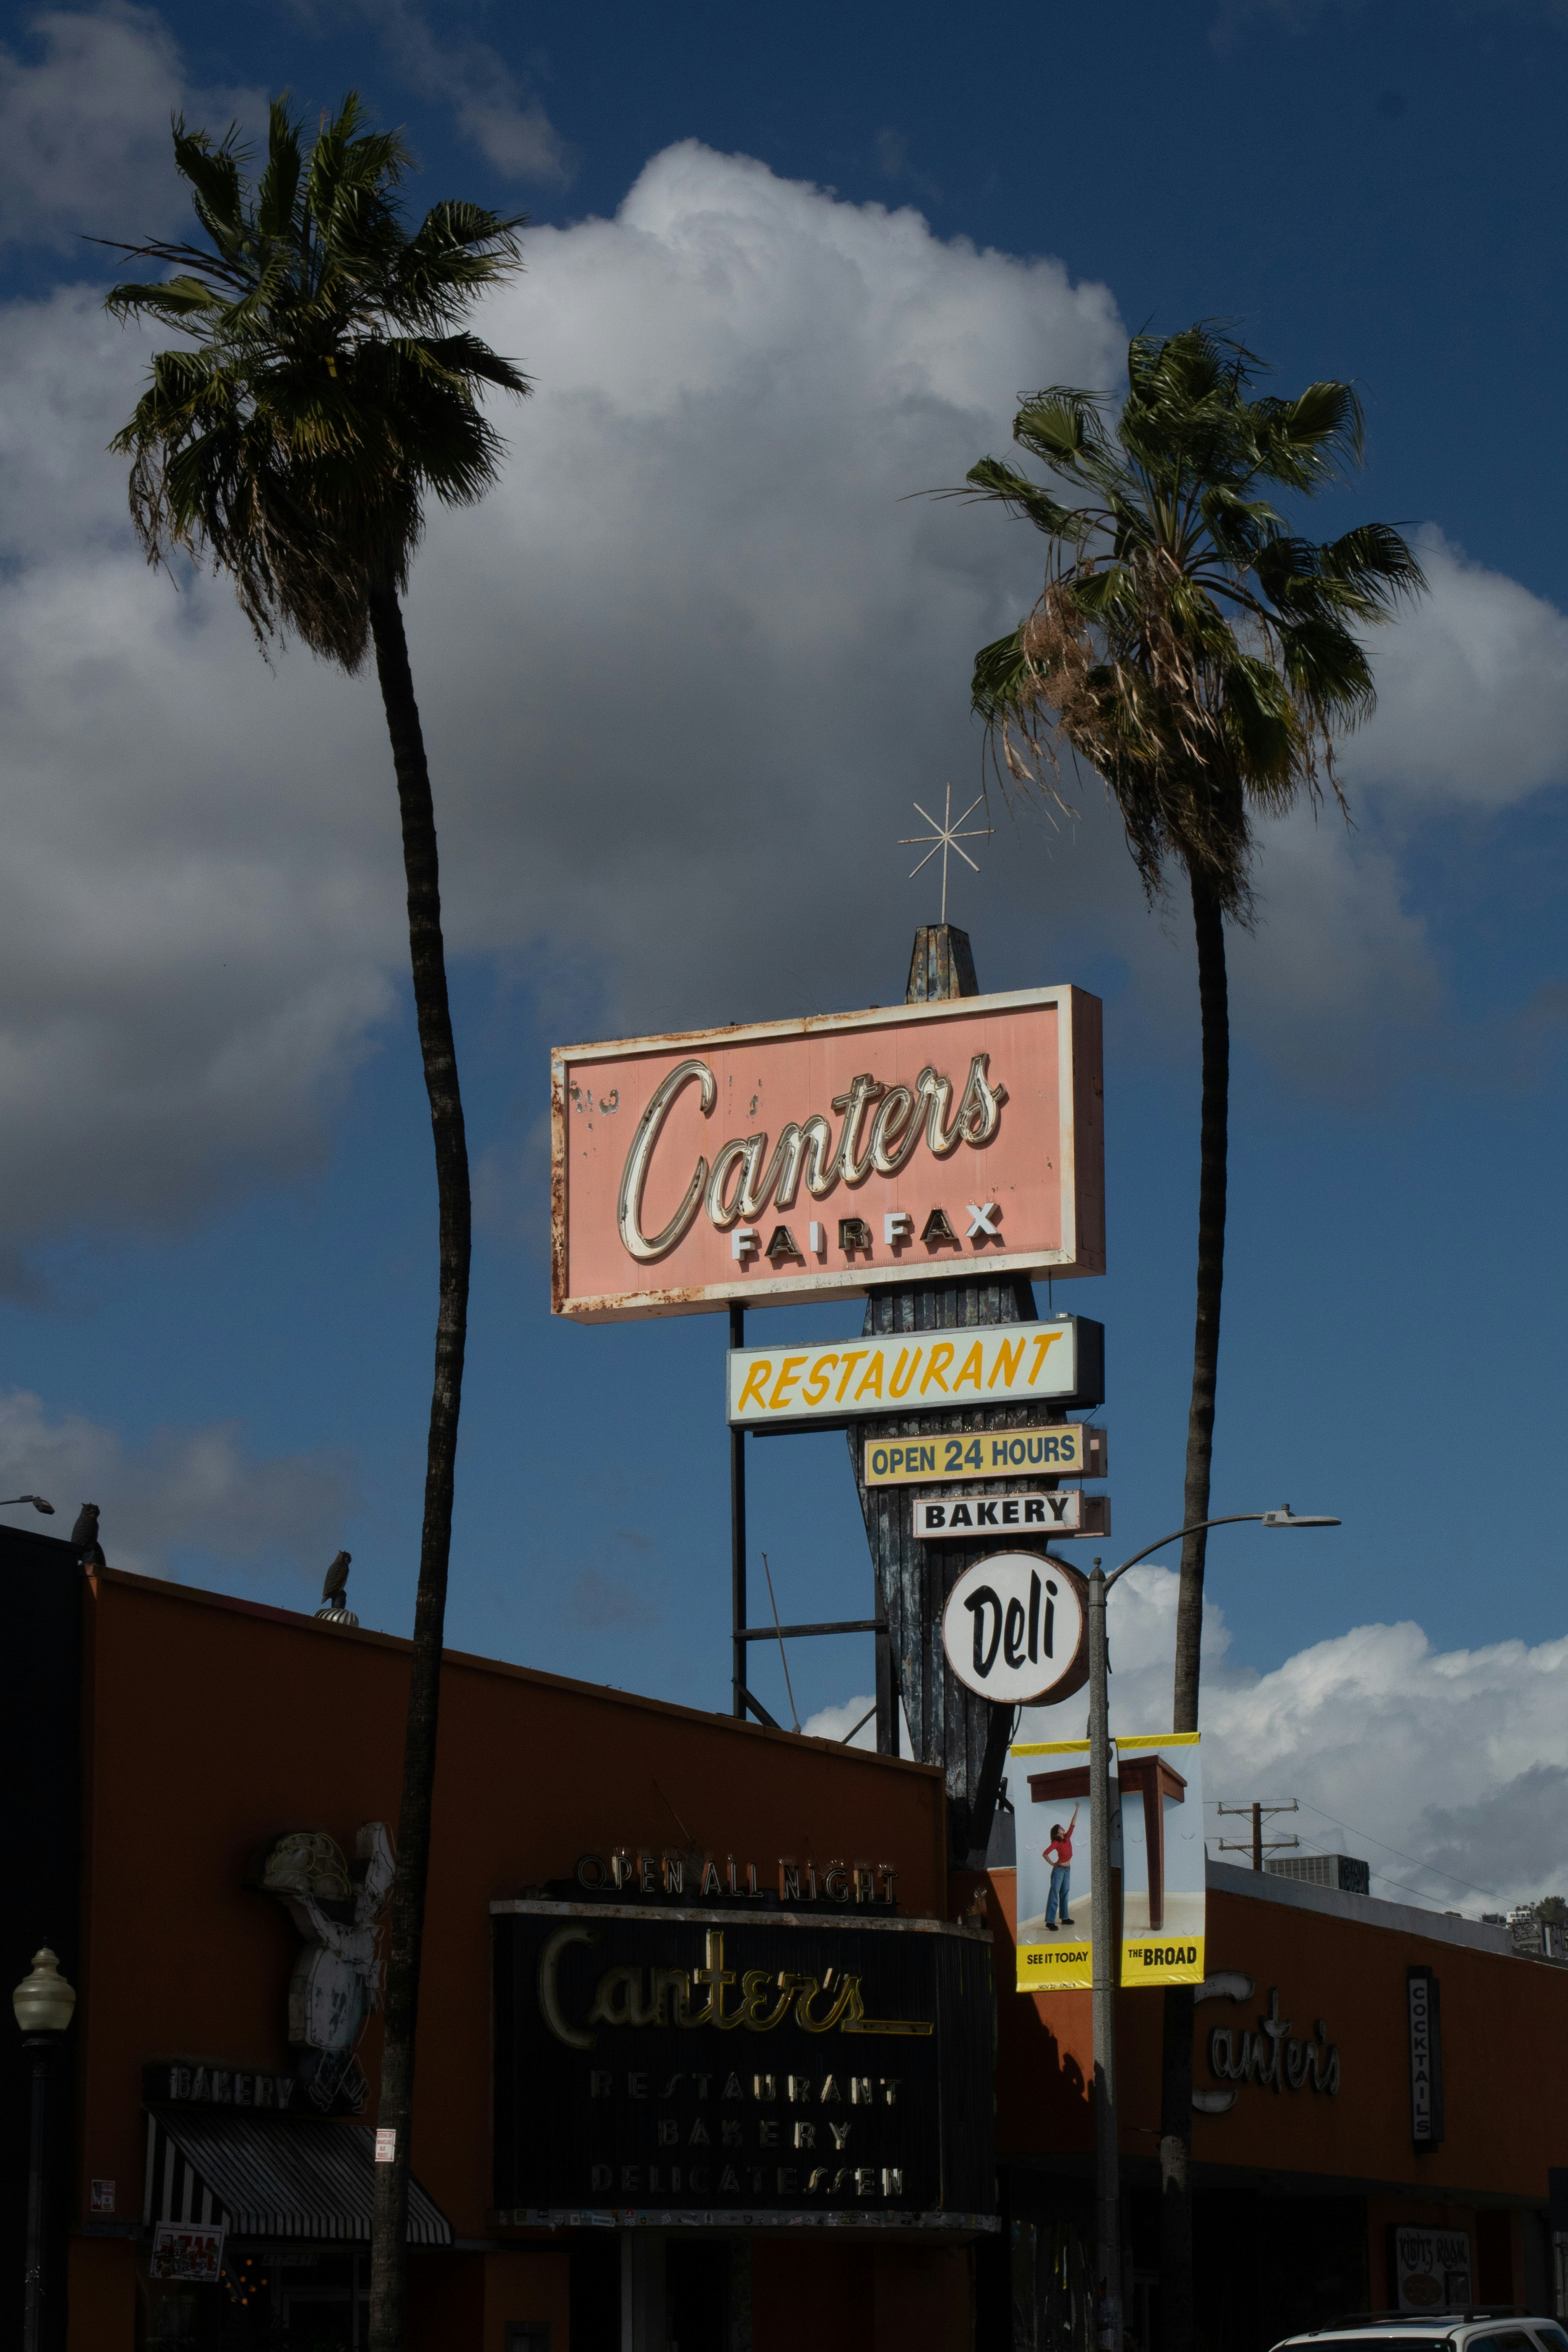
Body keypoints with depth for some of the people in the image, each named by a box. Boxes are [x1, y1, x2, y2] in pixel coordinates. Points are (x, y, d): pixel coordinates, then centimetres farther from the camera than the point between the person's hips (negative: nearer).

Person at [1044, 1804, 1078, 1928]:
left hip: (1067, 1870, 7)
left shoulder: (1067, 1838, 4)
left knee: (1064, 1894, 14)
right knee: (1054, 1895, -8)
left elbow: (1073, 1824, 6)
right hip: (1059, 1870, -7)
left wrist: (1077, 1810, 4)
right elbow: (1045, 1854, -21)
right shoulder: (1056, 1843, -15)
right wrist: (1053, 1864, -10)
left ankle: (1065, 1918, 21)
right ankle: (1050, 1921, -11)